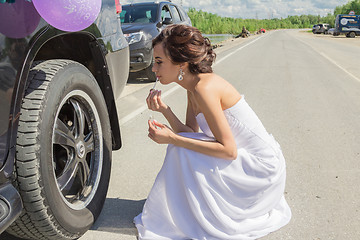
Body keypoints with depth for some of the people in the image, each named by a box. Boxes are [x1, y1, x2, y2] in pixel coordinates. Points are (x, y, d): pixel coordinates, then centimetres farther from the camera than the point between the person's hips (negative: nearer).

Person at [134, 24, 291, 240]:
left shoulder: (205, 88, -24)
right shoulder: (194, 85, 3)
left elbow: (229, 150, -24)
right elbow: (191, 132, 3)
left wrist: (173, 139, -23)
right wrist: (165, 110, -12)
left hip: (262, 169, -9)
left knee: (182, 151, -17)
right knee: (181, 144, 10)